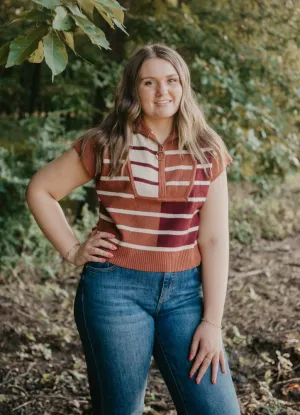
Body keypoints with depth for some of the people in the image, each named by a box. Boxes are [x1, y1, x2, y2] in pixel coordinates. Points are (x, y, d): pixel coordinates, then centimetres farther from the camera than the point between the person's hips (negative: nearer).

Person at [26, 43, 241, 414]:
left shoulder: (208, 151, 2)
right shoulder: (105, 145, -2)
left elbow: (214, 240, -1)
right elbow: (40, 190, 8)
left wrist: (212, 322, -5)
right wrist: (72, 250, -1)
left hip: (185, 291, 2)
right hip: (115, 289, -2)